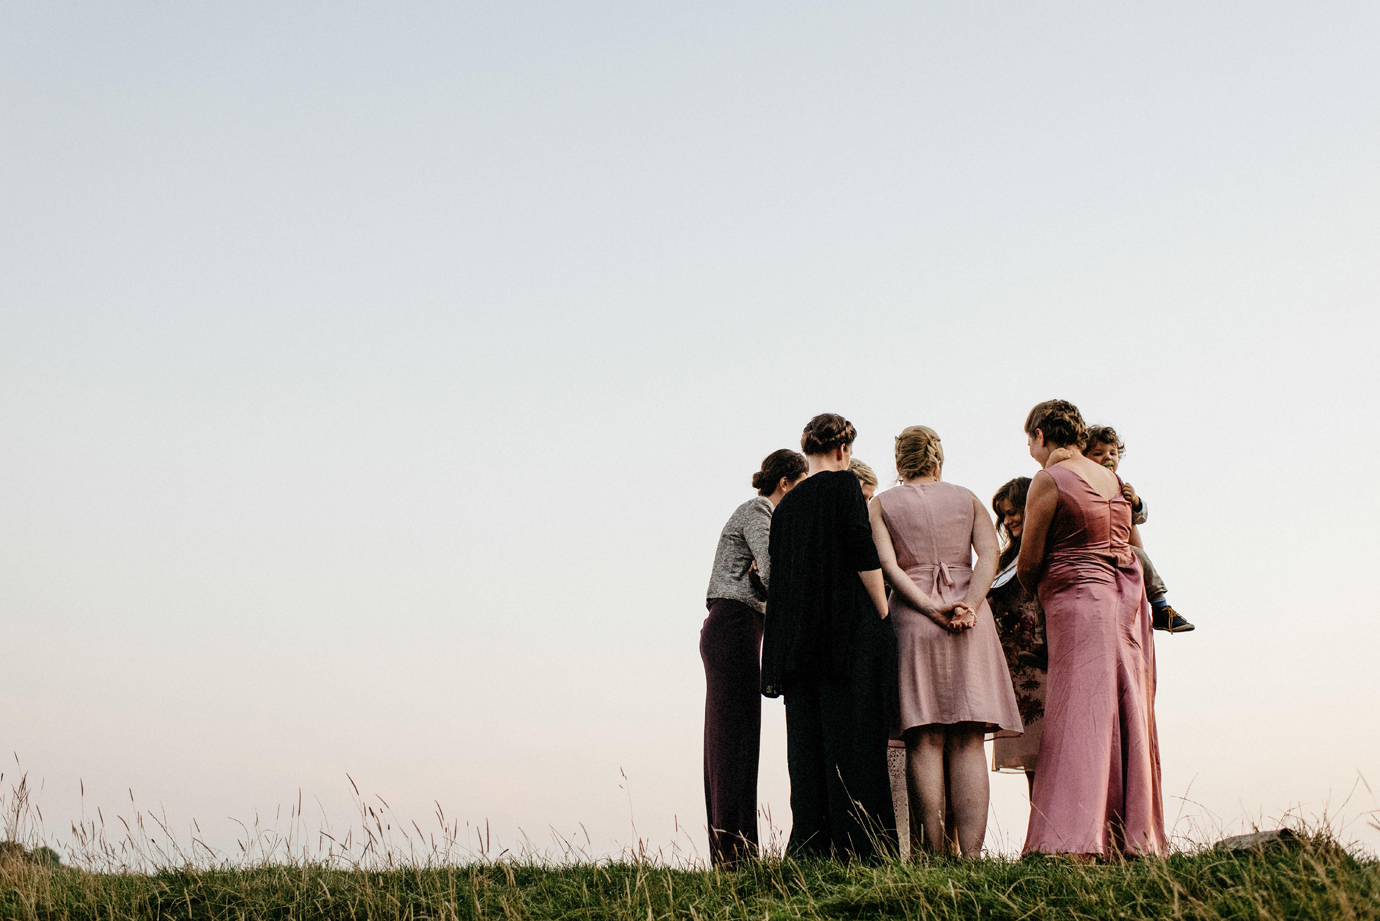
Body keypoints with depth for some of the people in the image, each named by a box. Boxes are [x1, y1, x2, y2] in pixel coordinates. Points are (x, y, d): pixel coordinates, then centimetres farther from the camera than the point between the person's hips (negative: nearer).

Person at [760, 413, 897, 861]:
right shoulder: (844, 485, -2)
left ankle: (810, 848, 3)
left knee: (807, 739, 5)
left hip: (797, 635, 6)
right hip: (849, 629, -6)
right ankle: (857, 848, -9)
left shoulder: (787, 502, 16)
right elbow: (863, 555, -12)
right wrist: (884, 615, -7)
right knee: (853, 738, -6)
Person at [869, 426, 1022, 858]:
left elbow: (887, 566, -6)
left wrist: (931, 607, -11)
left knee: (924, 740, -1)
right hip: (971, 623, 1)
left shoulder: (881, 505, 10)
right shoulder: (966, 499, 14)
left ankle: (935, 854, -4)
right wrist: (969, 606, -12)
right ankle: (970, 853, -5)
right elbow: (989, 552, -2)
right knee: (967, 742, 0)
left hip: (912, 617, -1)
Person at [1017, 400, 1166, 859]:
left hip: (1077, 600, -7)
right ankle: (1134, 839, 10)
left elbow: (1029, 562, -5)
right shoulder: (1112, 480, 15)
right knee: (1126, 719, 8)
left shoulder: (1048, 481, -7)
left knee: (1079, 718, -10)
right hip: (1127, 600, 7)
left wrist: (1033, 589, 17)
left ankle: (1076, 843, -16)